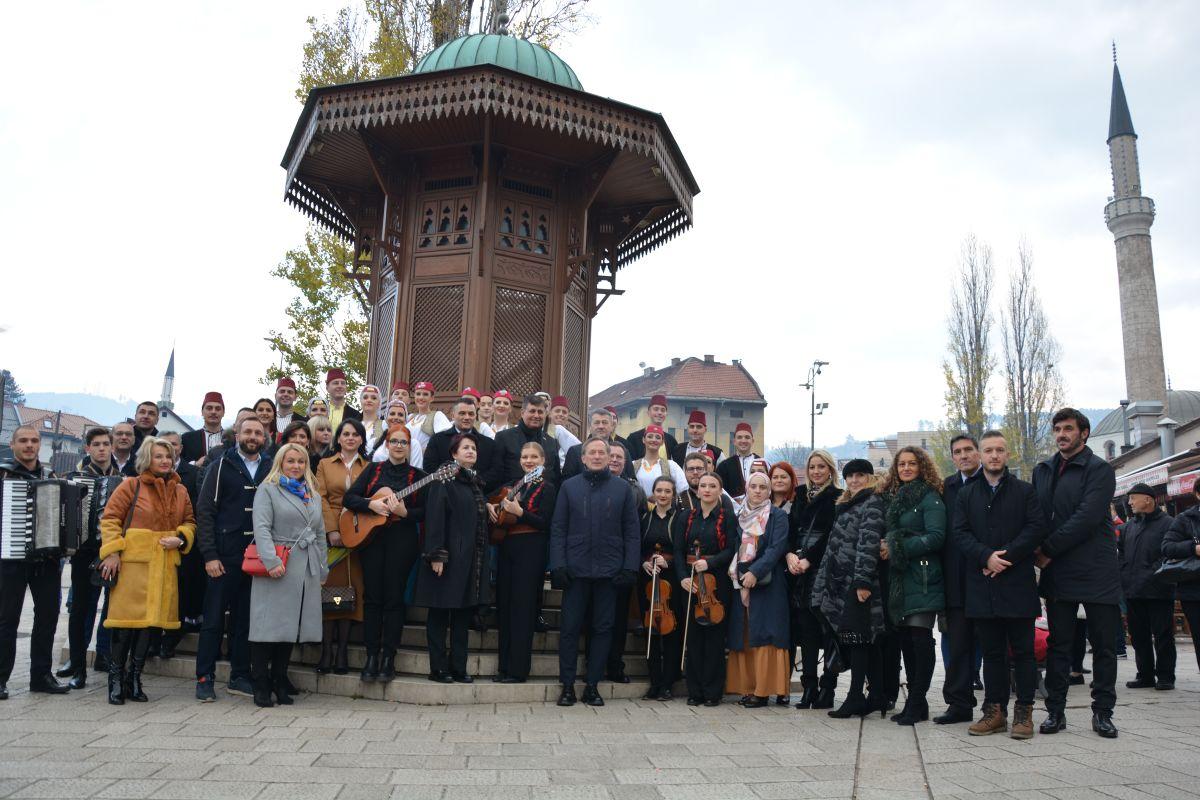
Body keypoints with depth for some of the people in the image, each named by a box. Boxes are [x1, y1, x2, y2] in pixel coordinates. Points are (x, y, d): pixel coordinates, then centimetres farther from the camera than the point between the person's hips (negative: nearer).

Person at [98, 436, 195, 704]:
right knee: (127, 621, -4)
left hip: (165, 565, 4)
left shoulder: (180, 491, 13)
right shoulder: (131, 486, -1)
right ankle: (116, 680, 9)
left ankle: (134, 679, 17)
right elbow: (110, 518, -2)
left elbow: (190, 522, 18)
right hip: (132, 562, -4)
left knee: (150, 621, 6)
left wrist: (180, 538, -3)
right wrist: (112, 552, -11)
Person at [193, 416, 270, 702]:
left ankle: (240, 677, 19)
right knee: (214, 619, 3)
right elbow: (205, 511, -3)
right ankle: (204, 678, 13)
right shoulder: (222, 465, 1)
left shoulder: (270, 470, 10)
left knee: (246, 619, 9)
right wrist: (209, 555, -10)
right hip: (225, 557, -3)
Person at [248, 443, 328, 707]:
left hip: (306, 571, 5)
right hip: (277, 568, -5)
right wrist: (271, 561, -22)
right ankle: (261, 687, 5)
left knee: (291, 627, 8)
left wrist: (322, 569, 16)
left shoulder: (313, 495, 19)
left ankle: (280, 683, 18)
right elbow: (262, 528, -11)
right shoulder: (268, 490, 2)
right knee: (269, 627, -3)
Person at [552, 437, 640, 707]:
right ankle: (567, 685, 14)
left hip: (609, 570, 1)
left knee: (603, 628, 6)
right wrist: (558, 565, -6)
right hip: (576, 570, 0)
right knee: (570, 627, 3)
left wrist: (630, 567, -4)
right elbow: (558, 529, 3)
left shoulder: (622, 489, 6)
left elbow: (631, 531, 4)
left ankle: (592, 685, 17)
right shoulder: (569, 486, 6)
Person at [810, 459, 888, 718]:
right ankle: (878, 697, 16)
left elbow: (868, 544, -17)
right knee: (867, 641, 10)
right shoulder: (847, 505, 20)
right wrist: (825, 581, 20)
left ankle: (855, 698, -2)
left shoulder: (873, 505, -7)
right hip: (842, 581, 9)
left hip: (858, 581, -8)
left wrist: (862, 581, -23)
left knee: (856, 636, -6)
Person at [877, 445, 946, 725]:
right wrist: (884, 547, 0)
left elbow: (936, 537, -14)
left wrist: (897, 548, -13)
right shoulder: (892, 497, 16)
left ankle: (917, 704, 1)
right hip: (899, 579, 7)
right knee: (905, 639, 9)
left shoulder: (929, 497, -5)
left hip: (922, 579, -7)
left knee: (920, 637, -6)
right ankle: (914, 702, 17)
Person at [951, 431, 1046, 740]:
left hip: (1018, 582, -2)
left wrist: (1005, 557, -14)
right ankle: (995, 711, 13)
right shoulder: (966, 494, 12)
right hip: (982, 584, 2)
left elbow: (1036, 528, -5)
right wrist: (986, 557, -13)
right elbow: (959, 534, 3)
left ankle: (1024, 711, 10)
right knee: (992, 651, 7)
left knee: (1023, 650, 3)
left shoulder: (1024, 491, 6)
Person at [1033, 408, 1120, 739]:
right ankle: (1055, 711, 14)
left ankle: (1102, 712, 16)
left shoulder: (1099, 470, -5)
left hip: (1097, 572, -4)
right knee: (1058, 644, 8)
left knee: (1104, 645, 5)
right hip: (1057, 572, 4)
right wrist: (1040, 553, -3)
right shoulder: (1042, 471, 12)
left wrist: (1049, 550, -15)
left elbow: (1087, 518, -16)